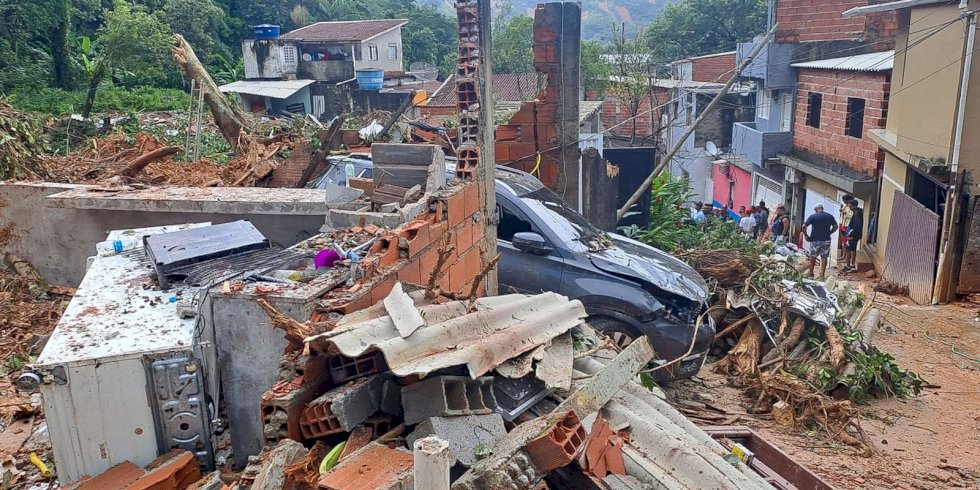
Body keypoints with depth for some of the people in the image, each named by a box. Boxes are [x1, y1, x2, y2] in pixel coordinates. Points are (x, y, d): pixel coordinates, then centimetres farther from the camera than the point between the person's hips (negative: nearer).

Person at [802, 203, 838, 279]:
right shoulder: (830, 216, 4)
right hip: (826, 240, 2)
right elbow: (835, 227, 8)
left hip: (815, 240, -2)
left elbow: (804, 226, -12)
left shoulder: (813, 216, -6)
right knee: (824, 257, 5)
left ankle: (811, 272, 25)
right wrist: (828, 233, 15)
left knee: (813, 256, 14)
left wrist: (805, 235, -1)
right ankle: (822, 275, 2)